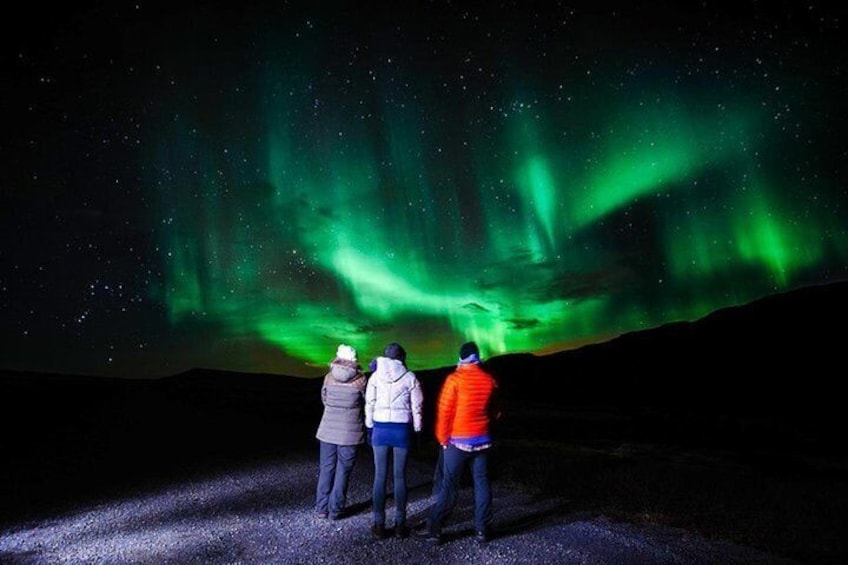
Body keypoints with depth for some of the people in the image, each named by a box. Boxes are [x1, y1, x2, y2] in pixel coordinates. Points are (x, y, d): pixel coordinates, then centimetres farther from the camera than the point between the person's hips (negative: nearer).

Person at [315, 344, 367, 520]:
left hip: (328, 430, 2)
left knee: (326, 469, 13)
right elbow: (365, 402, 2)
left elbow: (324, 399, 9)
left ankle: (322, 508, 18)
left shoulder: (329, 378, -3)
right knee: (342, 471, 8)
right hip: (350, 432, -2)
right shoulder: (360, 380, -10)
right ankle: (335, 510, 13)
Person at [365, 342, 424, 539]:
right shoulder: (410, 377, -2)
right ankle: (400, 524, 12)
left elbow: (369, 403, 3)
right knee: (400, 476, 7)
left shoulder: (376, 376, 0)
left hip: (380, 429, 1)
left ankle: (379, 524, 10)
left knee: (380, 476, 6)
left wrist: (369, 427, 12)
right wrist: (417, 430, 10)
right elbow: (417, 406, 0)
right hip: (402, 429, 0)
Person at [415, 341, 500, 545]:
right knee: (481, 483, 11)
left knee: (449, 485, 2)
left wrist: (442, 438, 0)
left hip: (458, 440, -3)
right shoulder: (490, 380, 0)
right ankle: (483, 530, 17)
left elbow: (444, 410, -11)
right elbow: (494, 411, 11)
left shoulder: (455, 379, -13)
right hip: (482, 439, 3)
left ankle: (433, 529, 5)